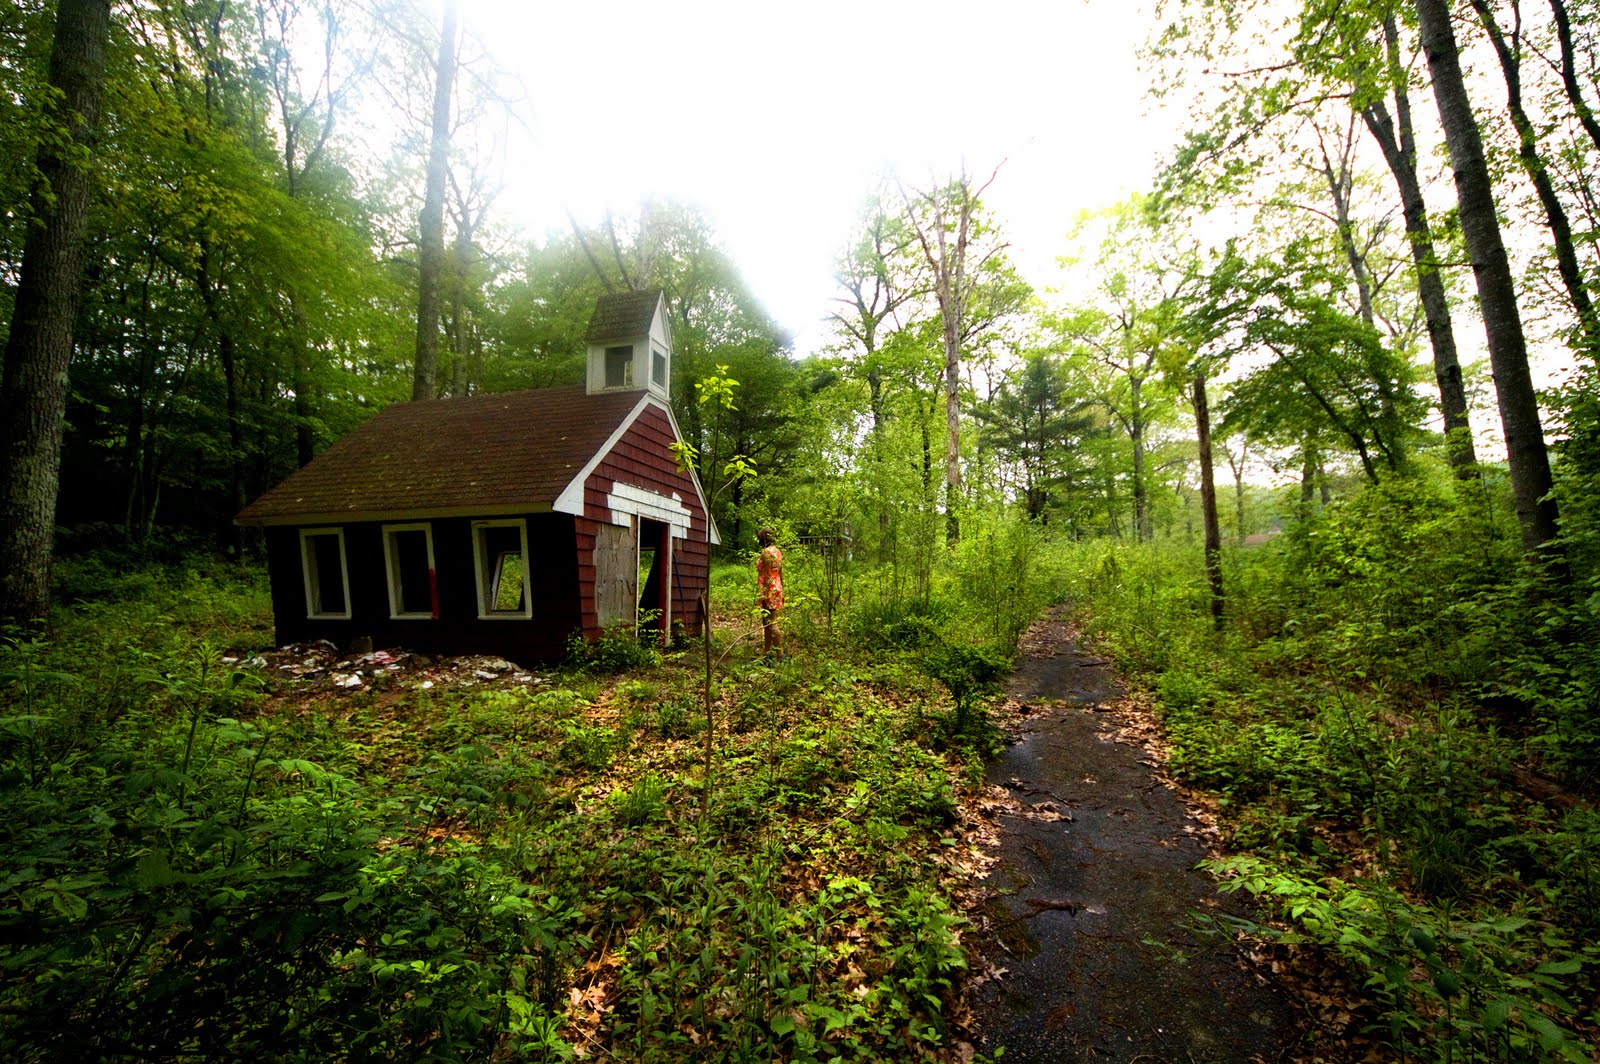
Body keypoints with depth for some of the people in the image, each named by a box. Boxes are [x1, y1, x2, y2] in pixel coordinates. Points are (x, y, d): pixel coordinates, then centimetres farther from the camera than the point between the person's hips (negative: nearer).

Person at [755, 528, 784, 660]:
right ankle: (766, 652, 20)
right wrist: (781, 592, 21)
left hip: (769, 589, -10)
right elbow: (781, 574, 15)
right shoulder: (777, 551, 13)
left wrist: (763, 594, -19)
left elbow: (767, 575, -19)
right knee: (767, 622, 15)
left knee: (771, 623, -6)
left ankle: (780, 653, -5)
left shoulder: (766, 552, -14)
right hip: (777, 588, 10)